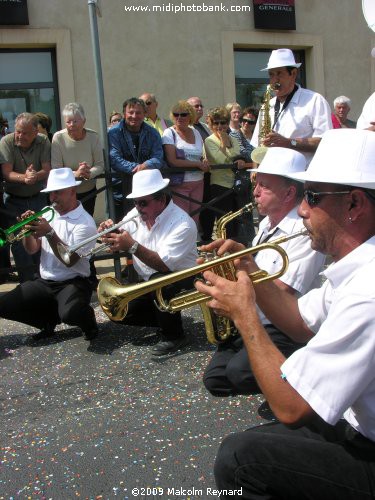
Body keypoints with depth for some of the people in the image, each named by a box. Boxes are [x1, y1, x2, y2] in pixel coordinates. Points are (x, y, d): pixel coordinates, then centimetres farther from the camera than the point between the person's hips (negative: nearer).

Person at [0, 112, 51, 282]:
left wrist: (36, 176, -33)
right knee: (19, 241, -1)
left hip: (38, 197, 1)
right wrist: (24, 177, -37)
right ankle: (27, 282, 10)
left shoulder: (43, 142, -8)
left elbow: (47, 171, -12)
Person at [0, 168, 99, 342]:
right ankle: (50, 320, 12)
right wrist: (28, 229, -14)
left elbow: (70, 260, -21)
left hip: (73, 283, -6)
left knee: (70, 313, -37)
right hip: (44, 282, 6)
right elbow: (31, 249, 5)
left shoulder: (85, 223, -12)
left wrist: (50, 233, -28)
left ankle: (87, 319, 1)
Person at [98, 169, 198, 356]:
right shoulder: (136, 215, -4)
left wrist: (133, 246, -42)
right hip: (147, 281, 7)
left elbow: (165, 265, -33)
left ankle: (174, 336, -15)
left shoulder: (182, 224, -24)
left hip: (180, 279, -6)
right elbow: (119, 246, 4)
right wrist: (110, 232, -19)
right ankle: (166, 318, 12)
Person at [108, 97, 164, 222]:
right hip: (120, 189, -2)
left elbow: (158, 158, -4)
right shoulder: (114, 133, -4)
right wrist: (137, 167, -26)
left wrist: (146, 165, -26)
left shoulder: (152, 133, 5)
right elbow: (114, 160, -15)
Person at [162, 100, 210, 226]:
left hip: (198, 183, 5)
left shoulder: (196, 133, 12)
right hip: (179, 185, -5)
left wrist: (205, 163, -4)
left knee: (195, 220, 7)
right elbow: (172, 161, -15)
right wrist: (198, 164, -13)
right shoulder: (169, 133, -4)